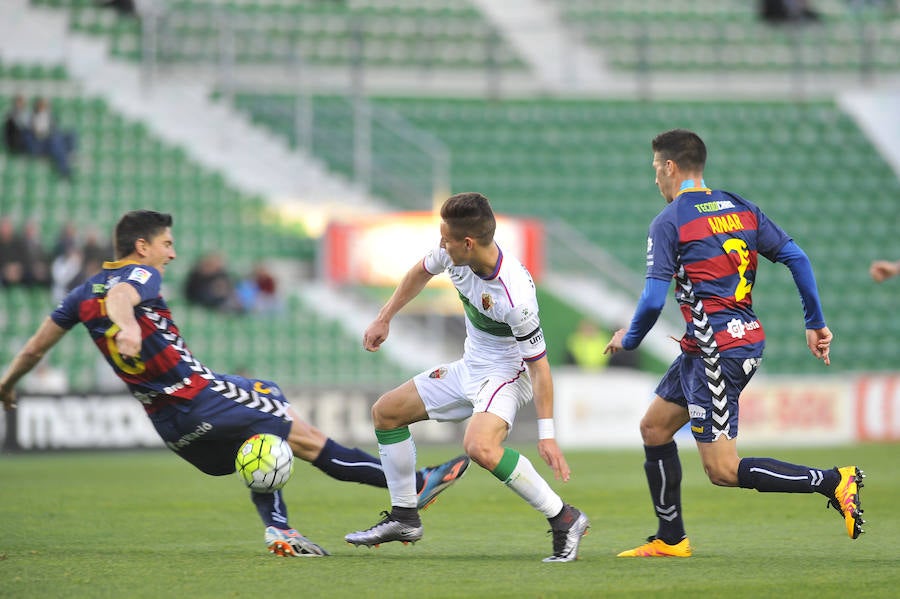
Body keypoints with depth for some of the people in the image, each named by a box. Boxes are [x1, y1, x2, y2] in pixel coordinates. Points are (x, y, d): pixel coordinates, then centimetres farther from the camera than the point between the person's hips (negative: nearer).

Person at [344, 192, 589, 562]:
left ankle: (563, 519, -23)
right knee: (385, 411, 13)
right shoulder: (453, 254, -14)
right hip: (470, 366, 9)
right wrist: (383, 319, 14)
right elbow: (422, 272, 11)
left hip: (508, 373, -9)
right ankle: (404, 518, 24)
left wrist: (546, 435, -25)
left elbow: (538, 365, -26)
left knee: (480, 446, -36)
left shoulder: (515, 298, -34)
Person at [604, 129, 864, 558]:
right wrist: (816, 324, 12)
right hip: (747, 338, 9)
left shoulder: (669, 221, -9)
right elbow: (796, 257, 6)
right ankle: (670, 539, 23)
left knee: (722, 470, -8)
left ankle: (834, 482, -17)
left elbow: (653, 300, -14)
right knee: (654, 427, 19)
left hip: (717, 352, -9)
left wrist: (627, 340, 5)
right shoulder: (739, 208, 11)